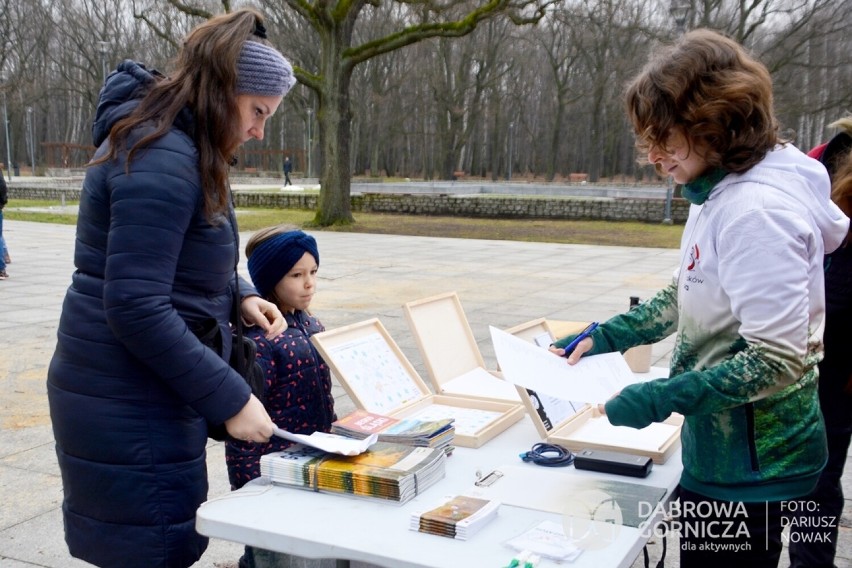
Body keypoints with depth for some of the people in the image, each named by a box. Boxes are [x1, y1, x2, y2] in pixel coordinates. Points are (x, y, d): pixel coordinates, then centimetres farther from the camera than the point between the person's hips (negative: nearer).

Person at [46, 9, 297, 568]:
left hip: (145, 396, 10)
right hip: (130, 411, -10)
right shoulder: (162, 160, -21)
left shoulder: (182, 148, 11)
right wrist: (230, 399, -22)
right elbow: (137, 308, -26)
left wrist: (240, 296, 4)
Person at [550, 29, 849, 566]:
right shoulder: (724, 191, 4)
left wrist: (661, 398, -24)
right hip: (724, 446, 9)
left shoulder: (757, 210, -25)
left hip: (748, 463, -9)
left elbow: (777, 361, -26)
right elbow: (686, 296, 16)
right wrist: (605, 336, 8)